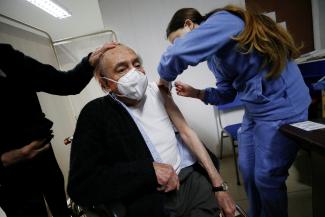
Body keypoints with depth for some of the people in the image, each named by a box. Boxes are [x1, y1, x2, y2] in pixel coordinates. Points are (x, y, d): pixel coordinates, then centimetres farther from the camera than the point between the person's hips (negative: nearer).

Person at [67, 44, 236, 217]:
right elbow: (81, 186, -13)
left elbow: (186, 132, 2)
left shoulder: (156, 90, 2)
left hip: (192, 178, 4)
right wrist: (150, 170, -18)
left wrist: (219, 185, -1)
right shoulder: (96, 113, -10)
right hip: (155, 203, -3)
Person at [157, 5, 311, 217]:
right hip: (254, 111, 9)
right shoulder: (215, 55, 10)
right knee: (247, 170, 17)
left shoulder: (221, 20, -16)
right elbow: (227, 93, 14)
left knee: (267, 178, 5)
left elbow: (178, 55, -31)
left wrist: (165, 79, -11)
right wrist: (195, 93, 2)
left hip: (282, 109, -9)